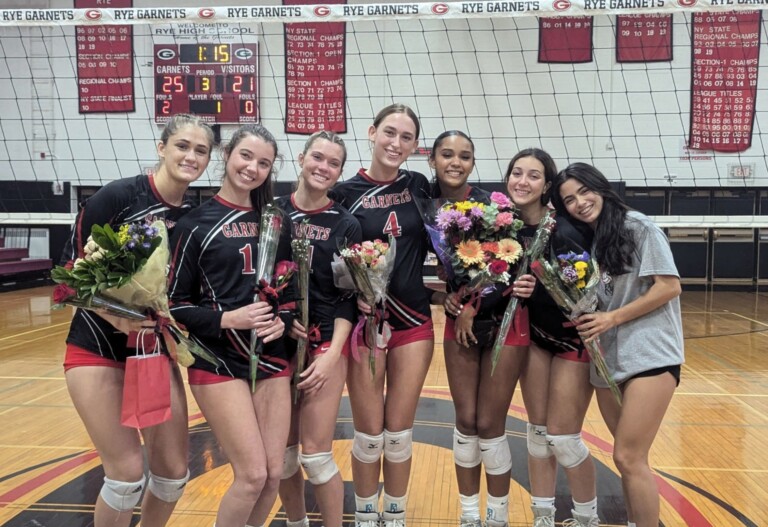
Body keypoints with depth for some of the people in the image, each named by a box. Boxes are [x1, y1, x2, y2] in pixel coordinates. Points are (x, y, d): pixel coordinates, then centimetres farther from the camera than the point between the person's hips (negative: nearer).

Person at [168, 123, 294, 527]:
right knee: (252, 475, -6)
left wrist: (283, 320, -6)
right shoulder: (196, 223, -5)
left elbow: (290, 287, 14)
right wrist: (225, 319, -18)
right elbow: (175, 303, -4)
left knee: (273, 473, 7)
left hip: (271, 358, 5)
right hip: (219, 362, -4)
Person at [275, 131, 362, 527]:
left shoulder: (346, 225, -1)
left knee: (315, 455, -2)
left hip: (325, 342, -2)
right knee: (282, 452, 10)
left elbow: (349, 298, -3)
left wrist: (332, 354, -12)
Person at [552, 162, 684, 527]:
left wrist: (612, 318, -14)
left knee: (628, 458, -8)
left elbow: (669, 287, -10)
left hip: (650, 355, -6)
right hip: (607, 359, 6)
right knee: (628, 457, 13)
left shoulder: (638, 227, -5)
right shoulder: (586, 241, 12)